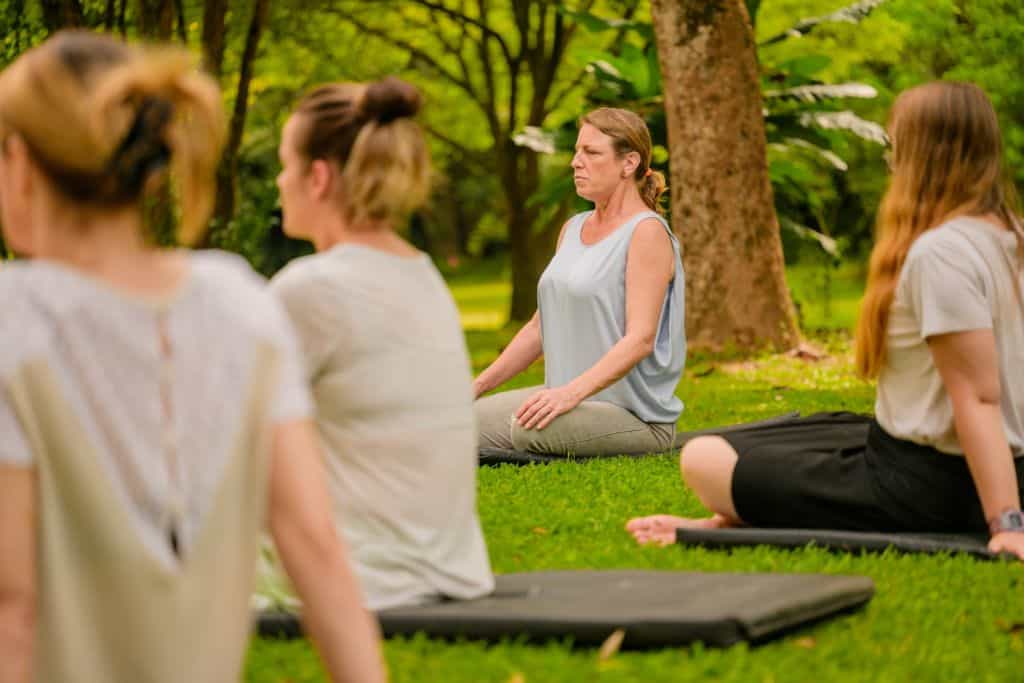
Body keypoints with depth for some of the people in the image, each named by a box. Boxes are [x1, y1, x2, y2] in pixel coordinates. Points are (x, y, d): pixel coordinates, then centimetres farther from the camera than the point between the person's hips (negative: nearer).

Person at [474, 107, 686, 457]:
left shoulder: (647, 232, -10)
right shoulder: (572, 230, 15)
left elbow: (640, 338, -20)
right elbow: (541, 326, 18)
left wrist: (572, 392, -32)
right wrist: (477, 386, 9)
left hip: (635, 414, -7)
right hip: (569, 398, 7)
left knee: (527, 428, -33)